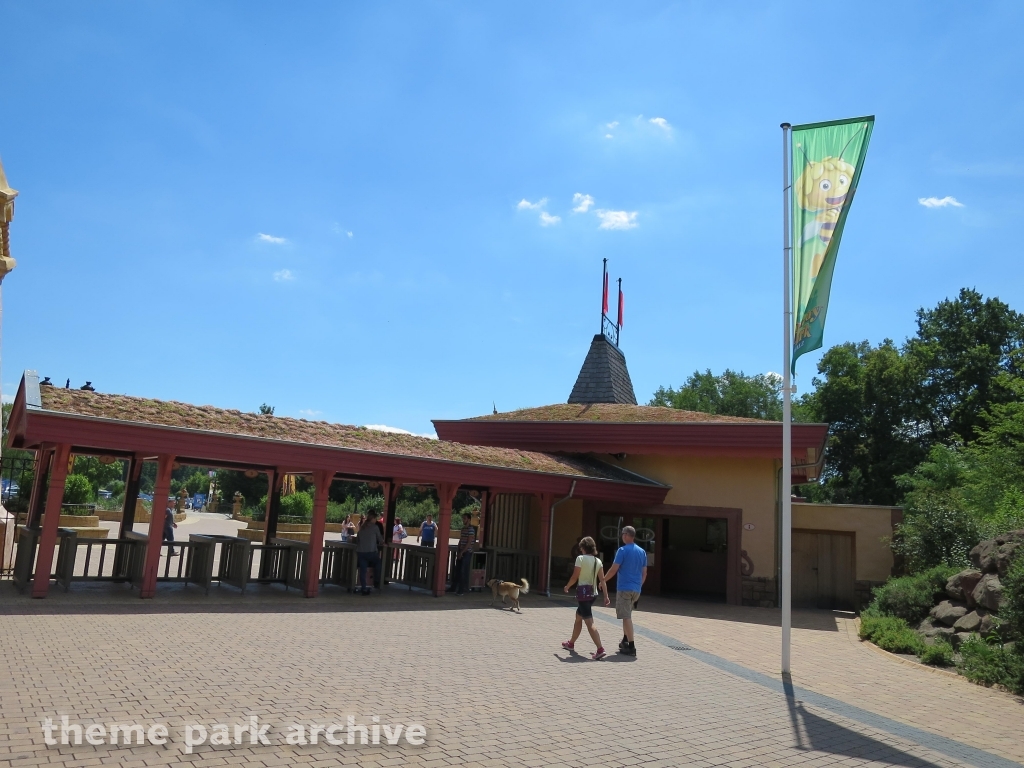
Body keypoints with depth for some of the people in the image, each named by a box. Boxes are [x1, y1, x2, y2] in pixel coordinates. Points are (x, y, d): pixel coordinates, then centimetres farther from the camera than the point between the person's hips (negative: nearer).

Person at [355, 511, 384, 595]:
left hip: (360, 552, 4)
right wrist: (382, 543, 29)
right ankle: (377, 582, 20)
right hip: (371, 552, -4)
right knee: (378, 563, 22)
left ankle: (363, 588, 1)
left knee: (362, 570, 4)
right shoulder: (375, 527, -2)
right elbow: (380, 539, 7)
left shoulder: (362, 527, 13)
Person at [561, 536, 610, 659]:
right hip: (593, 593, 8)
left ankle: (600, 649, -20)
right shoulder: (598, 561, 6)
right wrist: (606, 596, 2)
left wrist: (567, 587, 6)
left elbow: (575, 577, -11)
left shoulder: (581, 558, -12)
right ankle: (571, 643, 38)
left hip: (583, 592, -8)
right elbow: (602, 580, 1)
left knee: (589, 622, -10)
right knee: (578, 618, 24)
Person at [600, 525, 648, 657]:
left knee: (626, 617, -5)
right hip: (636, 589, 7)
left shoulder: (623, 550, -11)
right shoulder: (642, 551, 9)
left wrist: (603, 580, 2)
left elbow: (614, 569, -12)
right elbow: (644, 573, 13)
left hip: (624, 588, -7)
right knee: (627, 615, 22)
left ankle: (631, 647, -7)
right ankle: (625, 641, 29)